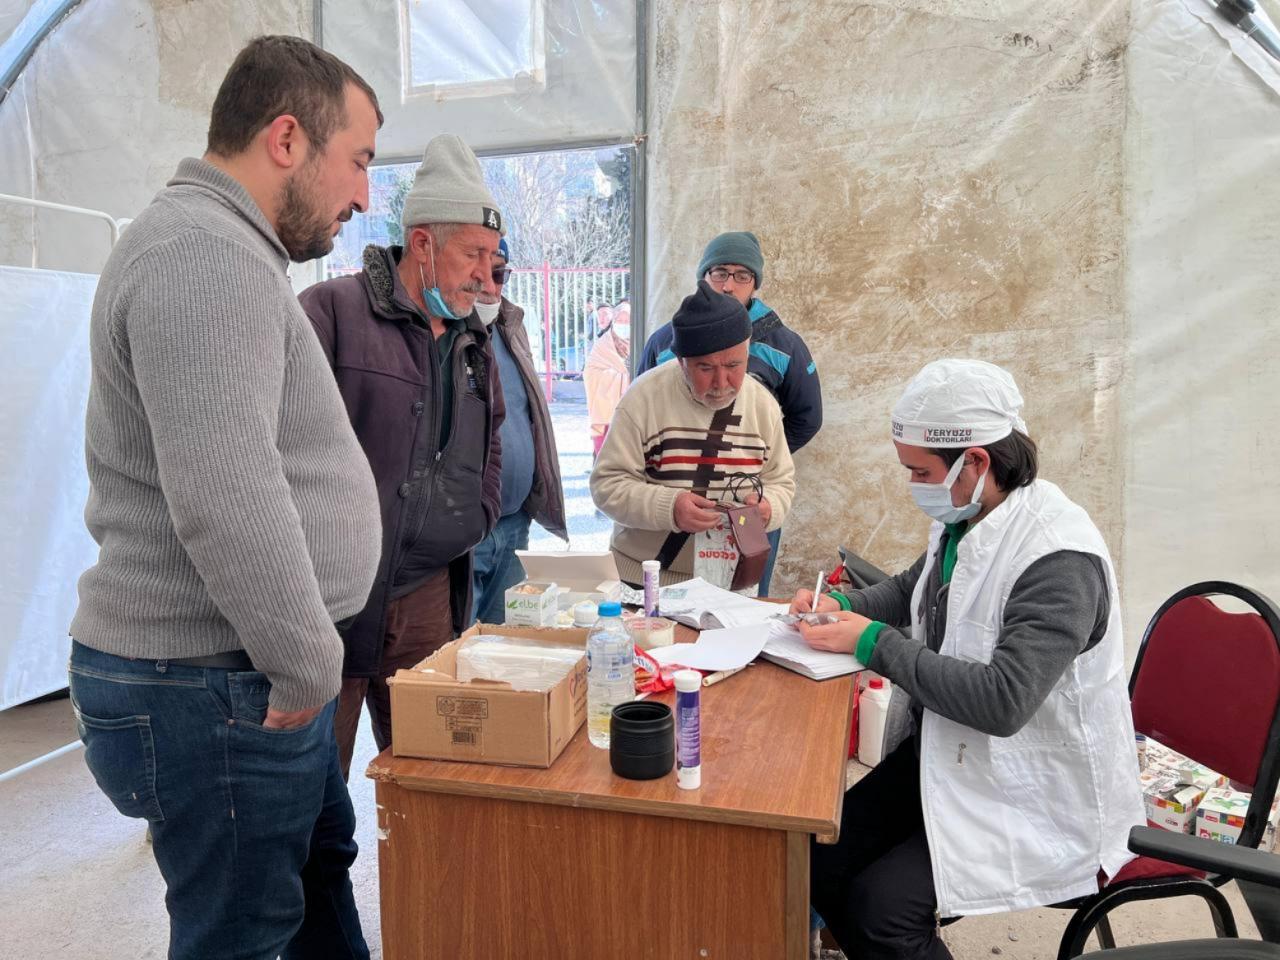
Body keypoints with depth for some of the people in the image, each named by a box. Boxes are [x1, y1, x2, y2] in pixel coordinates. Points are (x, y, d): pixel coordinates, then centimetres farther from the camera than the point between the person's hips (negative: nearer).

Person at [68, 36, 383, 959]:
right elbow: (225, 501, -30)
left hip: (254, 670, 10)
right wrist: (308, 666, -17)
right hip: (211, 688, -10)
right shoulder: (204, 255, -20)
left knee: (324, 866, 23)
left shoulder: (225, 253, 15)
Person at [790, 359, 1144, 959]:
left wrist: (875, 643, -23)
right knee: (820, 863, -1)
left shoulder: (1060, 558, -26)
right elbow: (915, 588, 18)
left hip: (1038, 795, -7)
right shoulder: (961, 517, -1)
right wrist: (842, 606, -1)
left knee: (882, 907, -18)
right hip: (949, 749, 8)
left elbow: (1003, 701, -31)